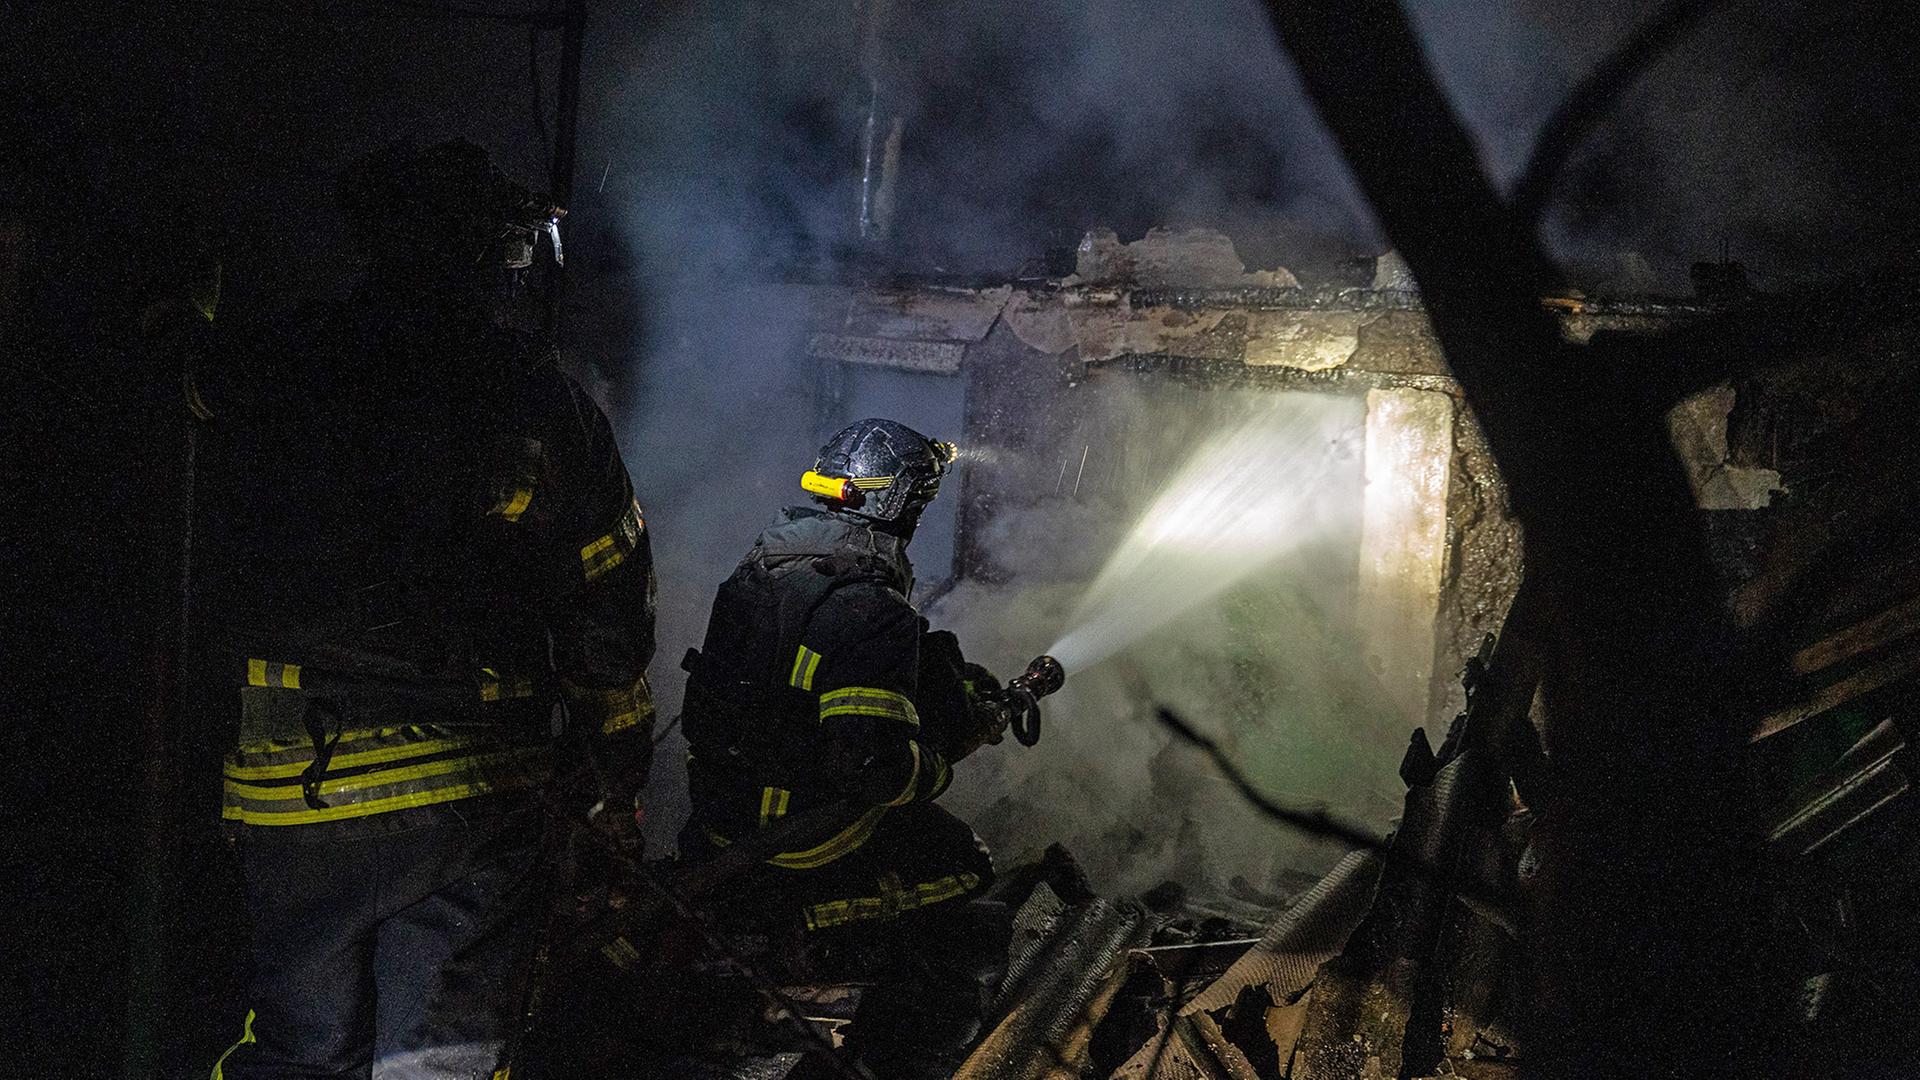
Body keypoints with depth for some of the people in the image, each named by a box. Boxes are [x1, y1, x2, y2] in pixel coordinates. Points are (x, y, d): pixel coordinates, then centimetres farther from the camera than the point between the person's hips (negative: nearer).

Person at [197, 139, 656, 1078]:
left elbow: (217, 596, 2)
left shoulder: (255, 388, -4)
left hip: (295, 788, 0)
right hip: (482, 788, 0)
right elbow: (608, 618, 3)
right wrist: (618, 779, 13)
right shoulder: (549, 408, -2)